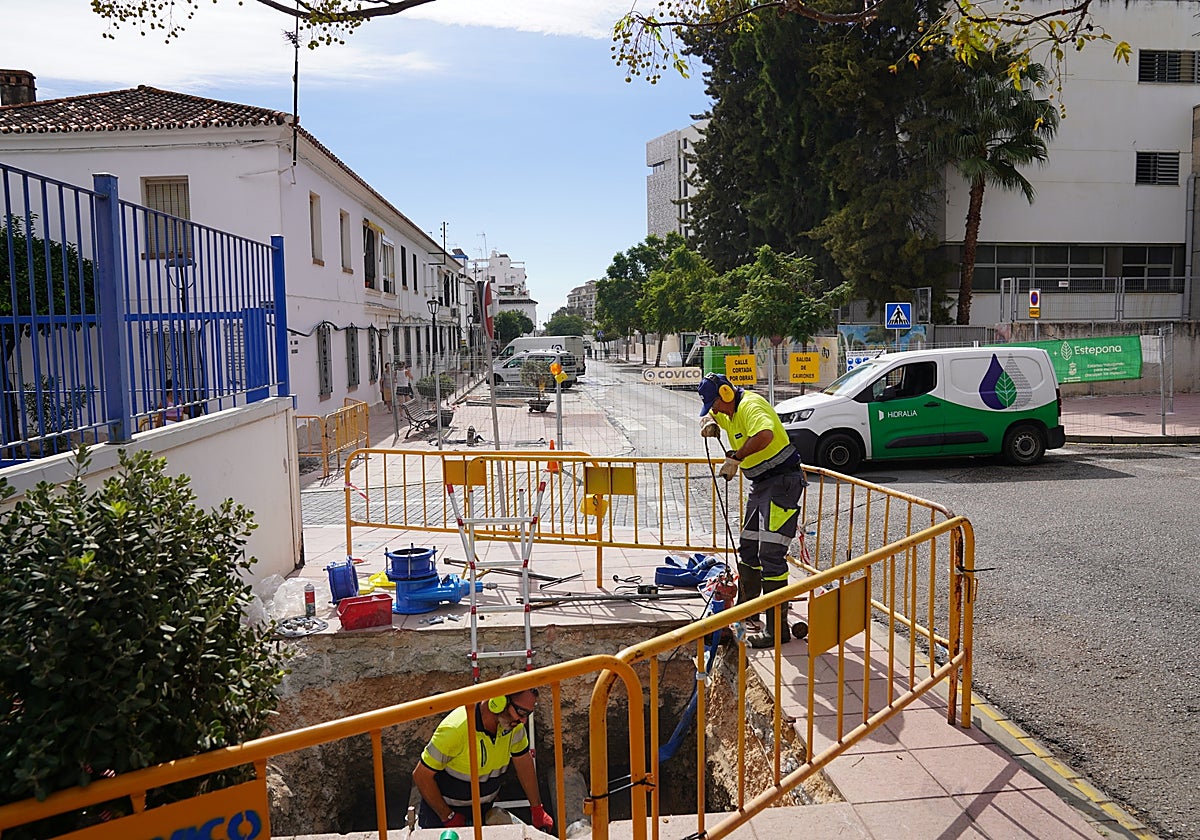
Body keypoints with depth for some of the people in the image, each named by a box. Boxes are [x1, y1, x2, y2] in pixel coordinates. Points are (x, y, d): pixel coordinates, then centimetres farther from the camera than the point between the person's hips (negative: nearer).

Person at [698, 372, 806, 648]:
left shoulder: (751, 405, -21)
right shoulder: (728, 410, 10)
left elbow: (765, 434, -41)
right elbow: (707, 417, 26)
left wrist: (736, 458, -33)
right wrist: (709, 423, 1)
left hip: (782, 482, -11)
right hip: (761, 484, 11)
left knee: (771, 556, -14)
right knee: (748, 549, 19)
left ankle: (777, 629, -10)